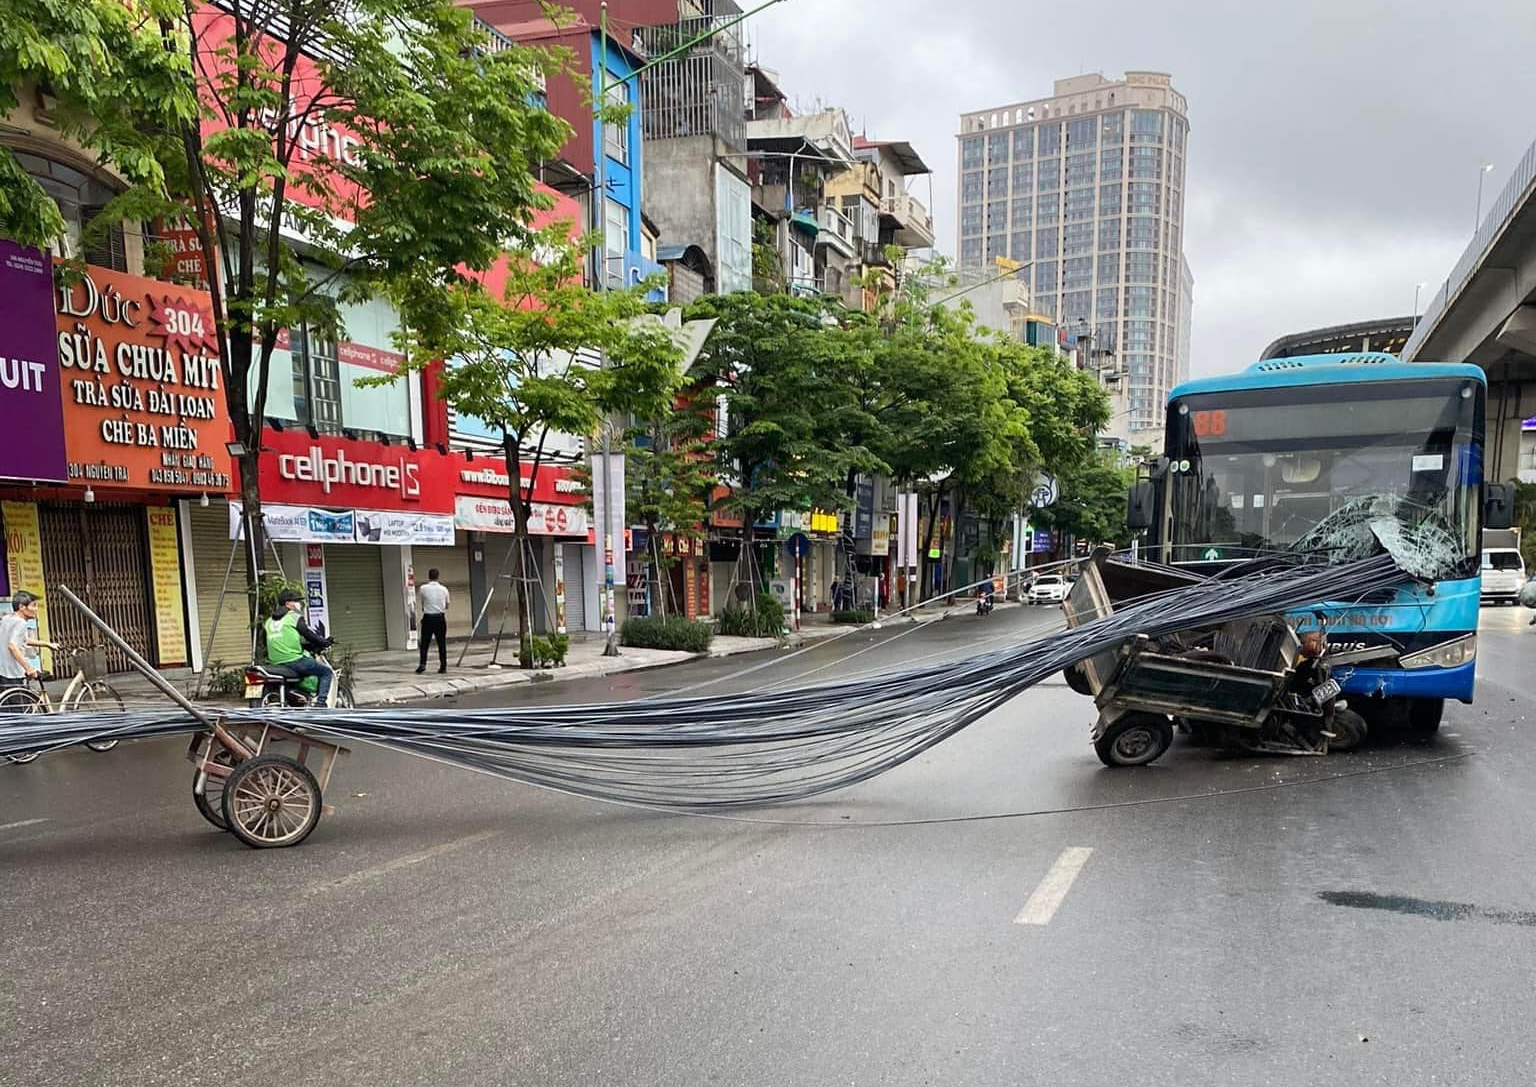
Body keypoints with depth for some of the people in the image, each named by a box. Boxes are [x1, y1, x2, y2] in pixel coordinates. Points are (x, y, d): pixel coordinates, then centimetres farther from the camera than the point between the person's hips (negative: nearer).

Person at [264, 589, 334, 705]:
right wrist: (325, 643, 11)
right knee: (327, 672, 1)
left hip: (276, 663, 8)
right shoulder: (294, 617, -1)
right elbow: (309, 634, -4)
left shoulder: (269, 621, 21)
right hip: (293, 660, -8)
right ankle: (320, 702, -15)